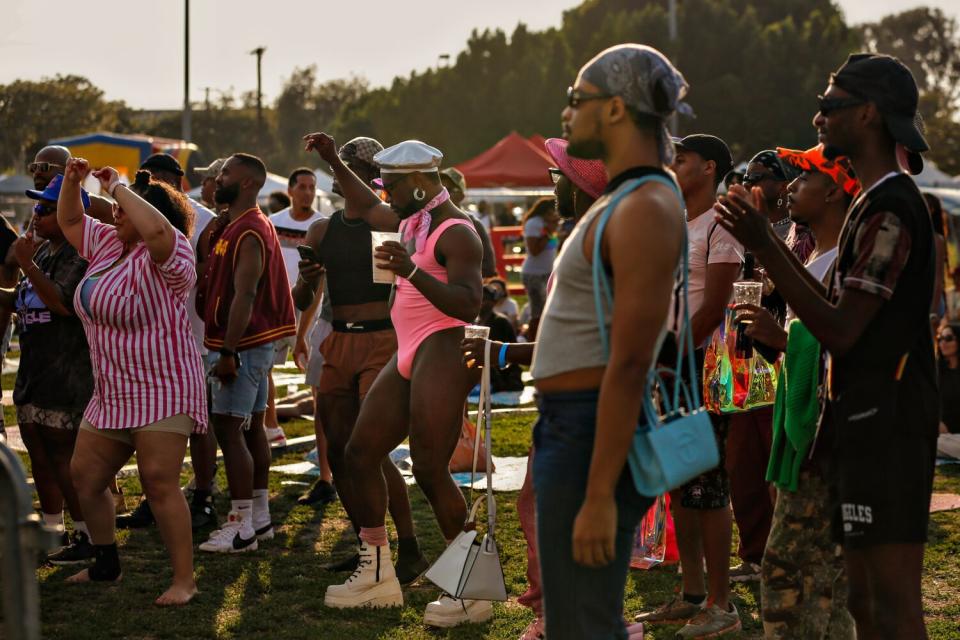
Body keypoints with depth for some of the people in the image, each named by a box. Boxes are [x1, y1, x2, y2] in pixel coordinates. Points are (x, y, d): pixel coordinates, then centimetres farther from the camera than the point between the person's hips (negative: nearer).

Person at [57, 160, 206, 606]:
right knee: (84, 476, 11)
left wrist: (117, 187, -22)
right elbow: (70, 221, 26)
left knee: (158, 481, -16)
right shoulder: (108, 242, 13)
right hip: (112, 394, 10)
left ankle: (184, 580, -12)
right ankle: (105, 566, 28)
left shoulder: (165, 254, -14)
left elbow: (155, 227, -37)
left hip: (163, 391, -9)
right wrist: (71, 182, 7)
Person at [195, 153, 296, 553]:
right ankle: (259, 518, 20)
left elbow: (244, 296, -23)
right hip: (252, 344, 11)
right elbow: (214, 289, 20)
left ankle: (241, 527, -9)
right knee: (251, 428, 13)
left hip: (243, 344, -11)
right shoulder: (226, 227, 17)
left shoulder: (249, 233, -16)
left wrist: (228, 352, -26)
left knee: (228, 430, -11)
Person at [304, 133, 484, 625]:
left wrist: (412, 271, -35)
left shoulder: (455, 232, -14)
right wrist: (333, 161, 31)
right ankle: (377, 575, 18)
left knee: (429, 469, -14)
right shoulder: (411, 221, 16)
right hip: (408, 357, 10)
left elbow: (468, 305, -25)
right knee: (360, 453, 10)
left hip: (441, 353, -10)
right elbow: (366, 208, 37)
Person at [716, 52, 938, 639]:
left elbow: (840, 330, -20)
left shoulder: (892, 210, -16)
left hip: (886, 419, -11)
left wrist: (764, 248, -19)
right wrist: (773, 242, 20)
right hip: (865, 416, 11)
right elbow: (842, 307, 22)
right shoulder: (876, 203, 17)